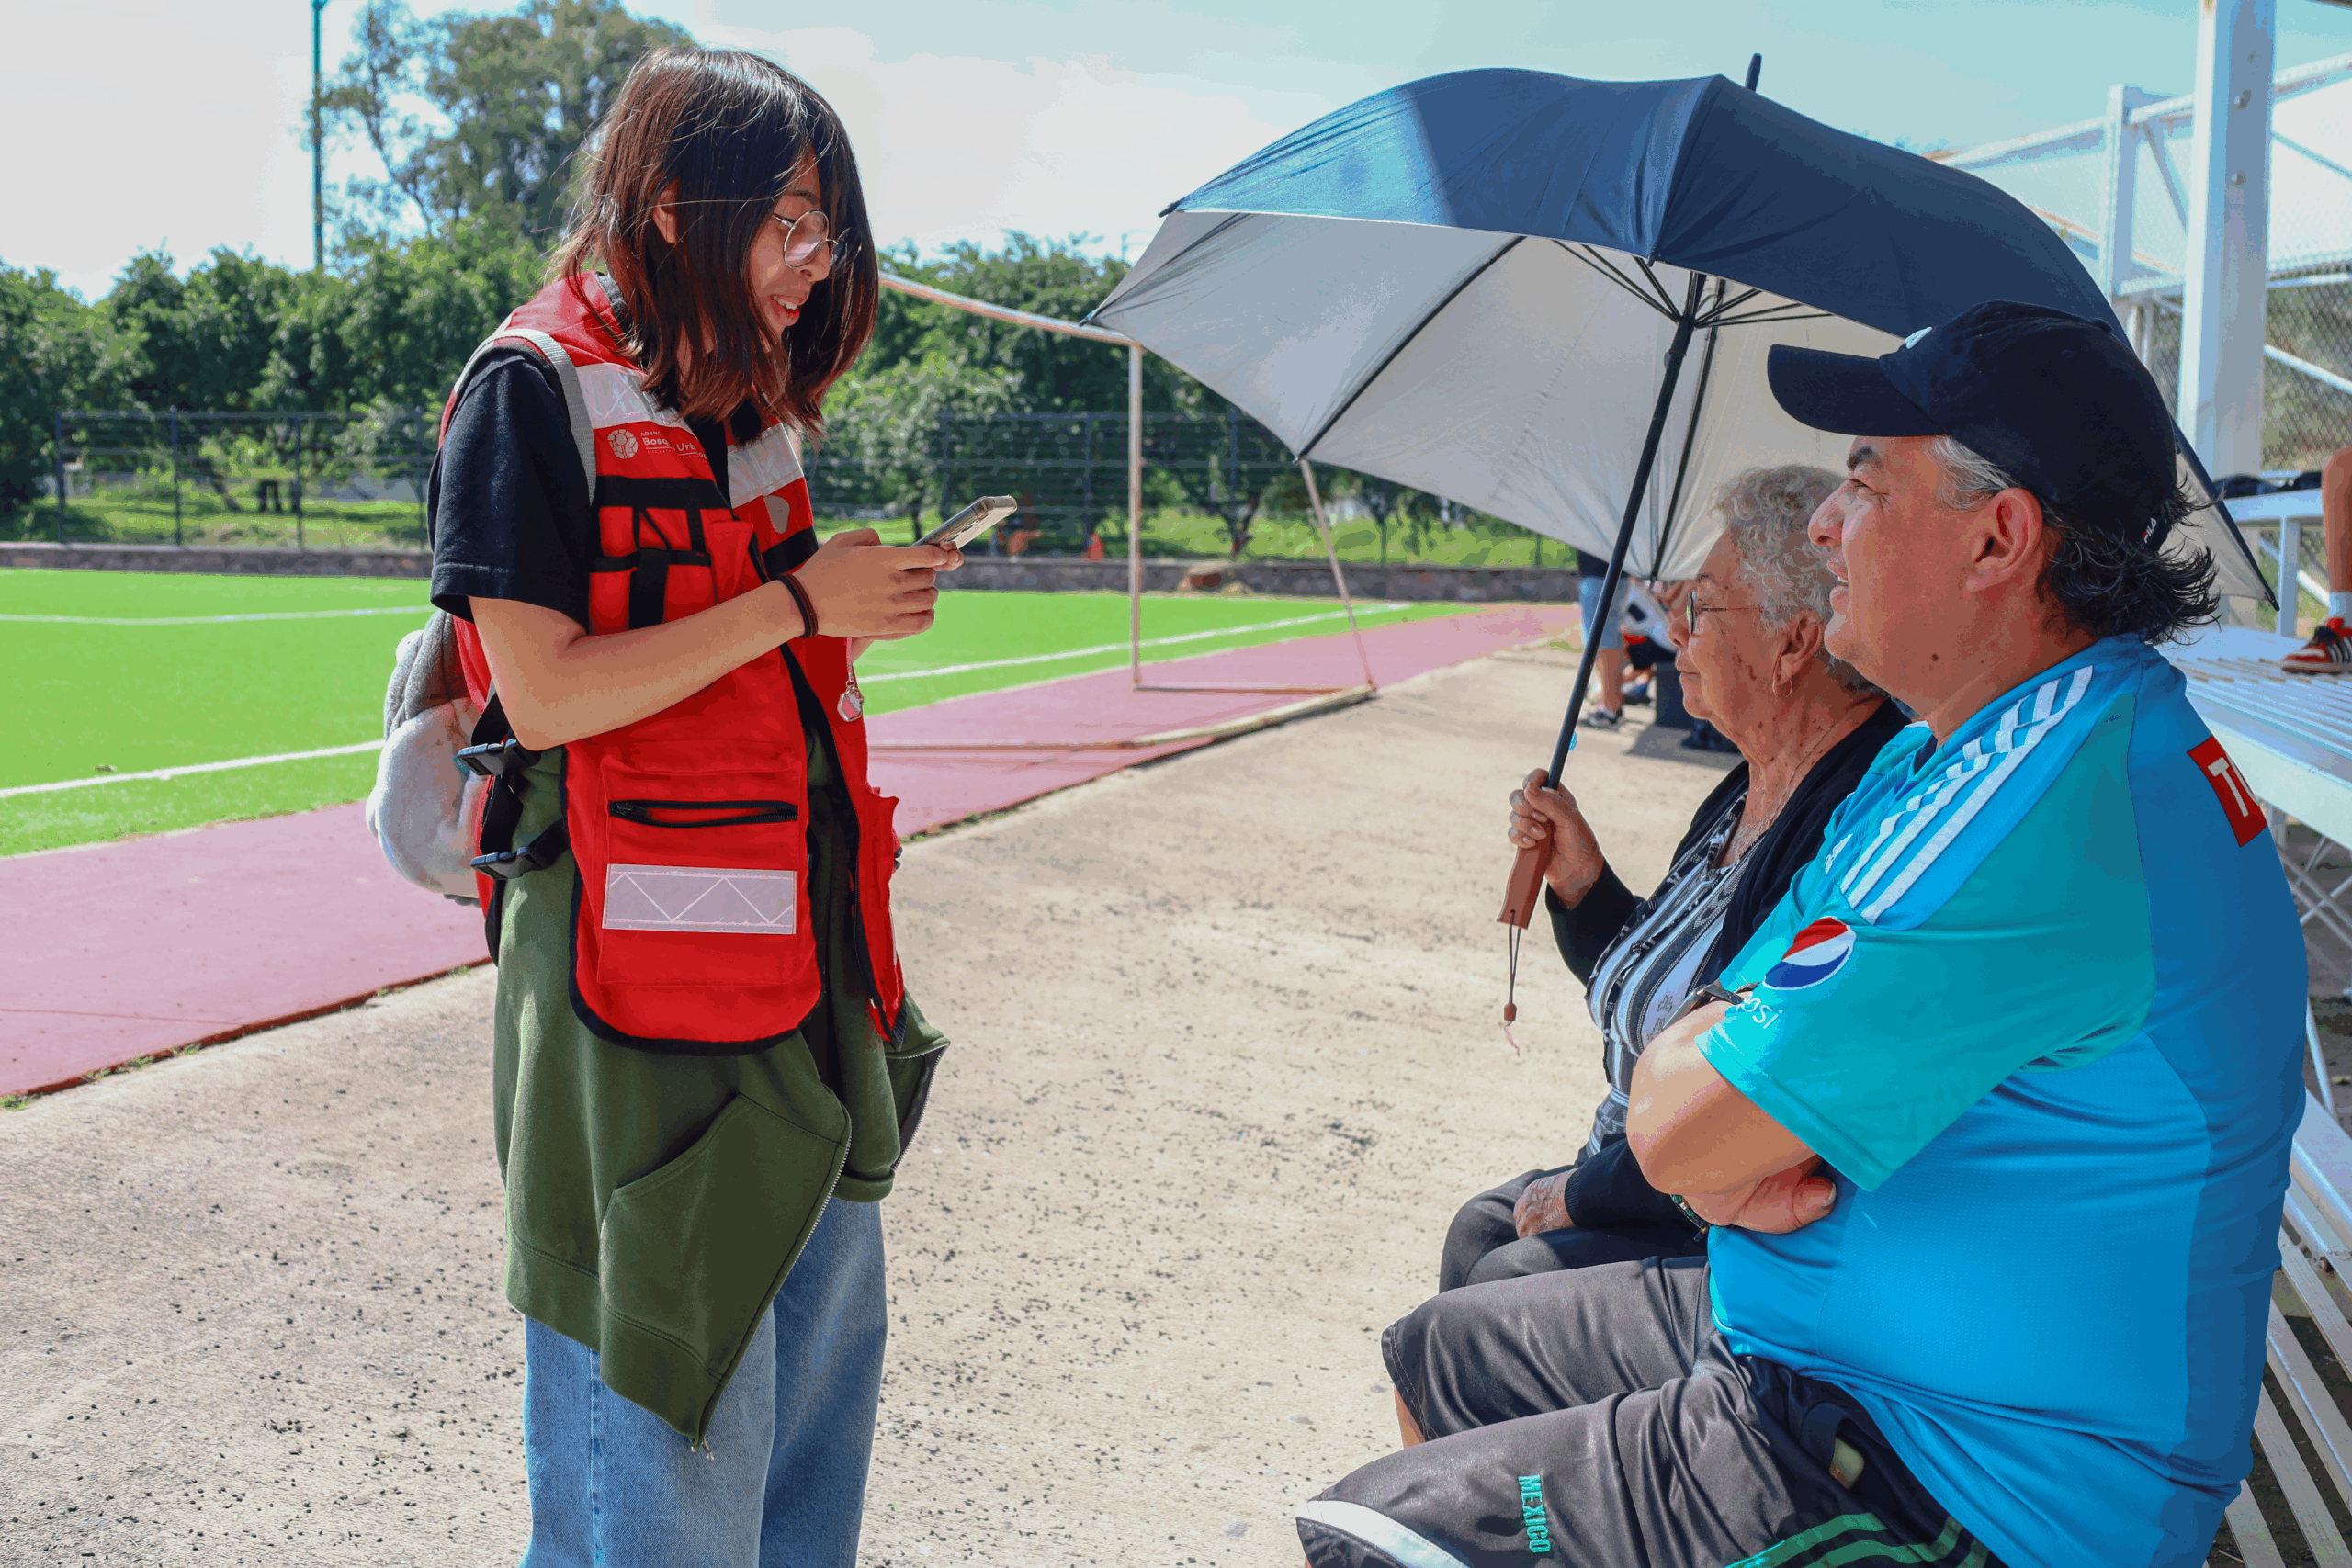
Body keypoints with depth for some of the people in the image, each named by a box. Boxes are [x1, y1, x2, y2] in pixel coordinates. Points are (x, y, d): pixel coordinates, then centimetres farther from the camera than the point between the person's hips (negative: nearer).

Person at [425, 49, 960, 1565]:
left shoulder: (753, 409, 16)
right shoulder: (537, 388, -8)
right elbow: (546, 691, -17)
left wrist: (859, 610, 6)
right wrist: (796, 602, -15)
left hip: (803, 948, 8)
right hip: (642, 975, -8)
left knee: (824, 1342, 15)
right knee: (666, 1385, 1)